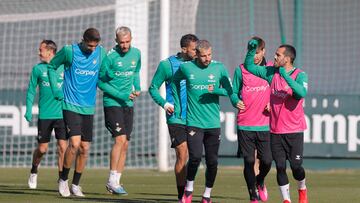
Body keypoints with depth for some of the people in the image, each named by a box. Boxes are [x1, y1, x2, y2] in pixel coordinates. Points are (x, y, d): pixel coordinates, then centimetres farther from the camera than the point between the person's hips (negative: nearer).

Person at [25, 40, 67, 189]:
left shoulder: (64, 68, 3)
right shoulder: (38, 69, 4)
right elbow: (31, 91, 7)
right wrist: (28, 110, -1)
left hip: (62, 114, 0)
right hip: (44, 114, 0)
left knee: (62, 147, -8)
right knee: (42, 149, 5)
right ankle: (34, 172, 31)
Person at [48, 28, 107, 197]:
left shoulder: (101, 52, 3)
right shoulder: (69, 51, -7)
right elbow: (52, 67, 7)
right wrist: (56, 90, 0)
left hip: (89, 108, 4)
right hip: (71, 105, -4)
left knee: (85, 149, 5)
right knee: (75, 143, -17)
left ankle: (75, 184, 20)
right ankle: (63, 179, 1)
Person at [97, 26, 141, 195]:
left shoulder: (136, 53, 5)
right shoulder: (109, 57, -13)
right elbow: (101, 81, -9)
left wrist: (137, 88, 3)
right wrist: (121, 95, -15)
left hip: (128, 104, 6)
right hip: (112, 103, -6)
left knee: (125, 144, 6)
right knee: (120, 139, -17)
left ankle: (116, 182, 12)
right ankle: (112, 181, -13)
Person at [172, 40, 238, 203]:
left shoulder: (219, 68, 1)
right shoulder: (186, 68, 0)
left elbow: (229, 91, 2)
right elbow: (175, 82, 19)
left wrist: (216, 90, -17)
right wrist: (177, 105, 16)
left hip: (213, 123, 1)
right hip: (193, 122, -1)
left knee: (212, 161, 3)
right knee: (195, 157, -16)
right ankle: (188, 189, 7)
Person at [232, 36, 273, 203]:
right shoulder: (240, 70, 3)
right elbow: (234, 92, 11)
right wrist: (236, 102, -10)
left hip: (264, 124, 0)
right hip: (245, 124, 0)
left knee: (267, 161, -4)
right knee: (249, 161, -1)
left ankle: (260, 181, 30)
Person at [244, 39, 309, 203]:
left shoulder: (300, 75, -7)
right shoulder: (271, 73, 7)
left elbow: (302, 93, -25)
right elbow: (249, 66, 15)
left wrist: (286, 77, -28)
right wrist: (251, 50, -1)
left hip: (294, 129, -4)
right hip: (275, 130, 4)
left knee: (296, 166, -3)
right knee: (280, 167, -1)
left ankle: (302, 189, 26)